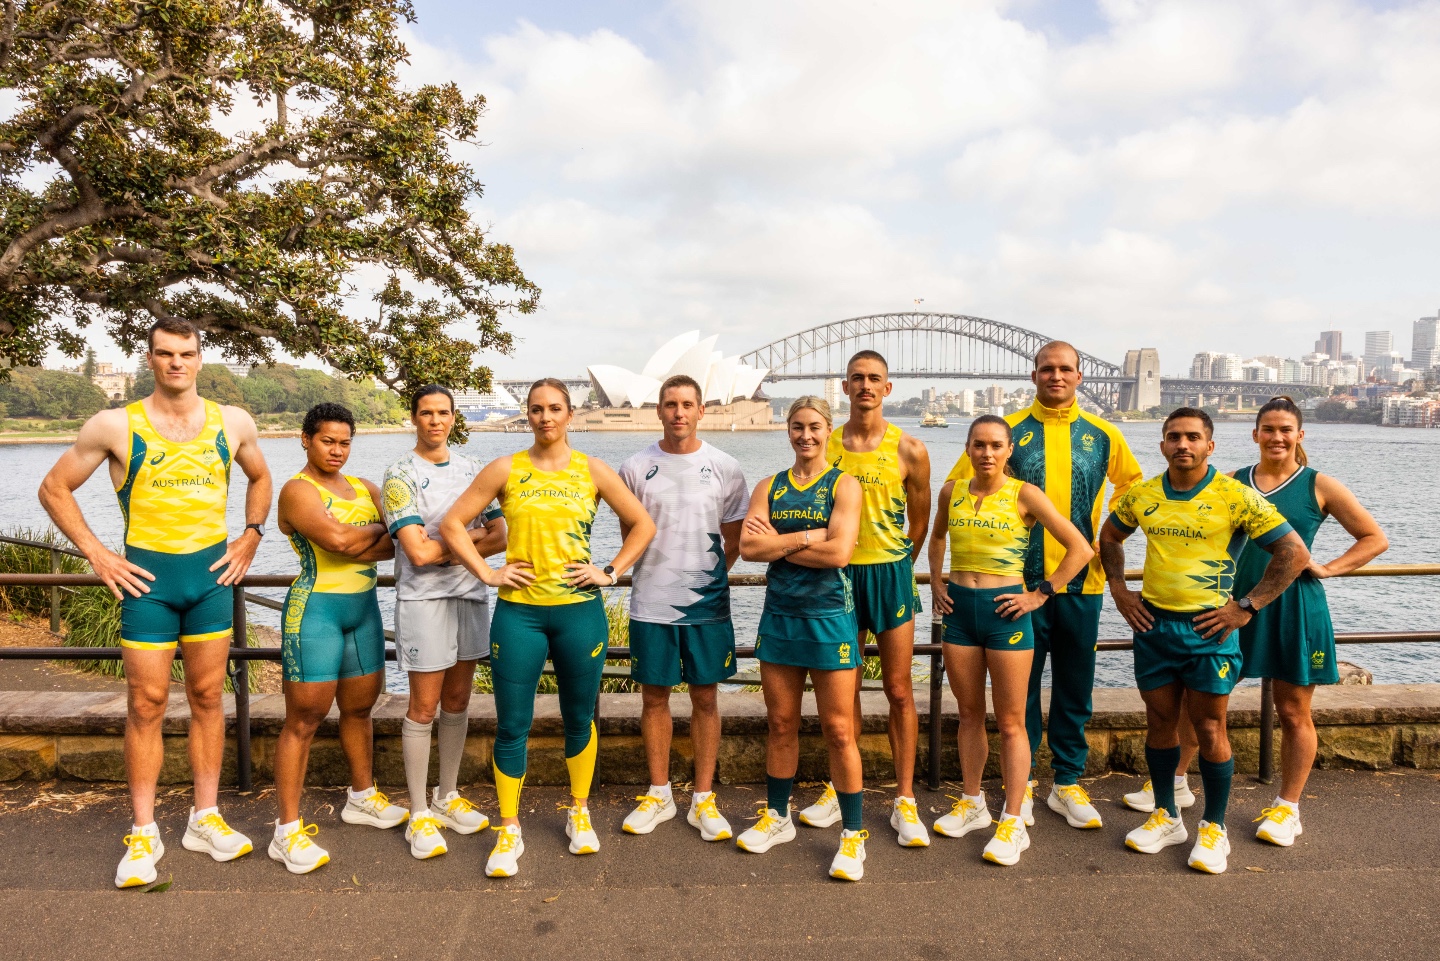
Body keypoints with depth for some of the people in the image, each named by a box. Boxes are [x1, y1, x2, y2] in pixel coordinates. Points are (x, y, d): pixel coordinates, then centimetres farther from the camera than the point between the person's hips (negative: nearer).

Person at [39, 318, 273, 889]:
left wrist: (251, 535, 6)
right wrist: (96, 555, -4)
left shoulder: (232, 423, 2)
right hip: (147, 576, -2)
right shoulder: (115, 425, -5)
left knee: (207, 697, 9)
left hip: (212, 573, 2)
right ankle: (144, 834, 16)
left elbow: (259, 479, 19)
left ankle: (206, 819, 21)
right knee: (146, 704, 3)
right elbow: (54, 488, 3)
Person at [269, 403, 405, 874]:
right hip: (316, 609, -7)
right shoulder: (297, 490, -7)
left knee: (360, 708, 17)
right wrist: (379, 529, -6)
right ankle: (288, 831, 4)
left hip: (363, 607, 7)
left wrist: (354, 548, -16)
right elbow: (337, 538, -23)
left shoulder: (364, 489, 13)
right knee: (305, 718, -4)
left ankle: (362, 798, 34)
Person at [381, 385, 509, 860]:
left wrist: (444, 549, -10)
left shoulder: (471, 469, 10)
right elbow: (417, 551, -16)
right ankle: (420, 815, 12)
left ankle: (448, 797, 28)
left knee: (458, 700, 13)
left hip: (471, 595, 5)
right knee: (424, 706, 0)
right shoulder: (401, 475, -6)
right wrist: (472, 536, -5)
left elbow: (500, 538, 2)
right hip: (423, 600, -5)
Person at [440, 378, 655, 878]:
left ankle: (579, 814, 33)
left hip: (579, 610, 1)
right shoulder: (505, 470, 2)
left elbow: (643, 524, 8)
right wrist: (486, 573, -5)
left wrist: (611, 572, -1)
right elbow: (452, 524, 3)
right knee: (512, 725, 4)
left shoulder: (592, 471, 3)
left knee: (579, 719, 13)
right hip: (518, 611, 0)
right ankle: (509, 831, 21)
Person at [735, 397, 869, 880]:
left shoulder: (843, 485, -2)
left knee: (838, 728, 0)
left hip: (829, 615, -4)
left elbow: (839, 552, -17)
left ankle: (853, 834, 14)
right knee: (780, 723, 13)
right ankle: (777, 817, 30)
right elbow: (748, 547, -7)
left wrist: (777, 542, -9)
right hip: (779, 614, 4)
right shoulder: (769, 488, 9)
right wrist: (809, 537, -14)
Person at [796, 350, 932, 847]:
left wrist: (895, 566, 8)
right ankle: (841, 789, 24)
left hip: (890, 573, -2)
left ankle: (905, 801, 12)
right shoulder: (825, 446, 2)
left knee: (899, 690, 2)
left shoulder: (908, 450, -3)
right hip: (838, 573, 2)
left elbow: (919, 521, 6)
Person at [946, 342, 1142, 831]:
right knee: (1021, 686, 6)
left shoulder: (1102, 435, 6)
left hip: (1081, 580, 2)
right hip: (1020, 579, -2)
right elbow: (957, 486, 4)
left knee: (1075, 688, 10)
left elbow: (1132, 485, 21)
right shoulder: (1008, 429, 0)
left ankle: (1067, 784, 25)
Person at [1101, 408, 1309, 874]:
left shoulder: (1235, 496, -9)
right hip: (1152, 623, 4)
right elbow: (1109, 537, 20)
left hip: (1208, 627, -4)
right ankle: (1166, 816, 27)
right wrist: (1119, 590, 9)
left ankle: (1213, 828, 20)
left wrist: (1248, 606, -11)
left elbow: (1295, 552, -8)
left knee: (1209, 729, 4)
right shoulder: (1141, 496, 3)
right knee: (1160, 722, 12)